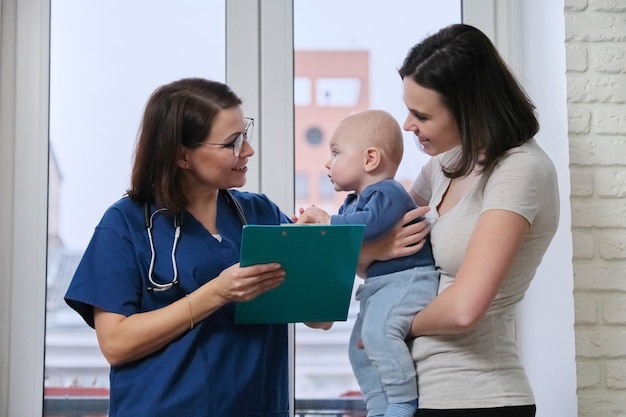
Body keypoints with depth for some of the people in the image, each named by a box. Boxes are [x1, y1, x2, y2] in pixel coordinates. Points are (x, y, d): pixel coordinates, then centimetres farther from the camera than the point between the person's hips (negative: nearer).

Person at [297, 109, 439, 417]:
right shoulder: (353, 203, 16)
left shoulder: (388, 193, -15)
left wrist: (329, 221, -23)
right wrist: (314, 223, 2)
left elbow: (372, 223, -33)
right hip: (377, 286, 11)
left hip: (408, 279, -11)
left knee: (378, 329, -31)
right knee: (360, 347, 14)